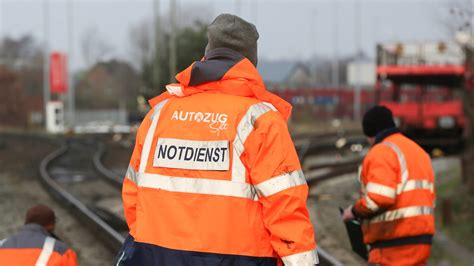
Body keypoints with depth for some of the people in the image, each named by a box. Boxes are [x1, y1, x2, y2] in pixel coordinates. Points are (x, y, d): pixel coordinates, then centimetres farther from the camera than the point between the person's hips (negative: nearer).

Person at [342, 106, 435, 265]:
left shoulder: (382, 151, -9)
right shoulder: (419, 151, 20)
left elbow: (379, 198, -22)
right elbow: (428, 199, 19)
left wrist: (355, 211, -6)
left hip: (395, 241, -9)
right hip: (421, 237, 9)